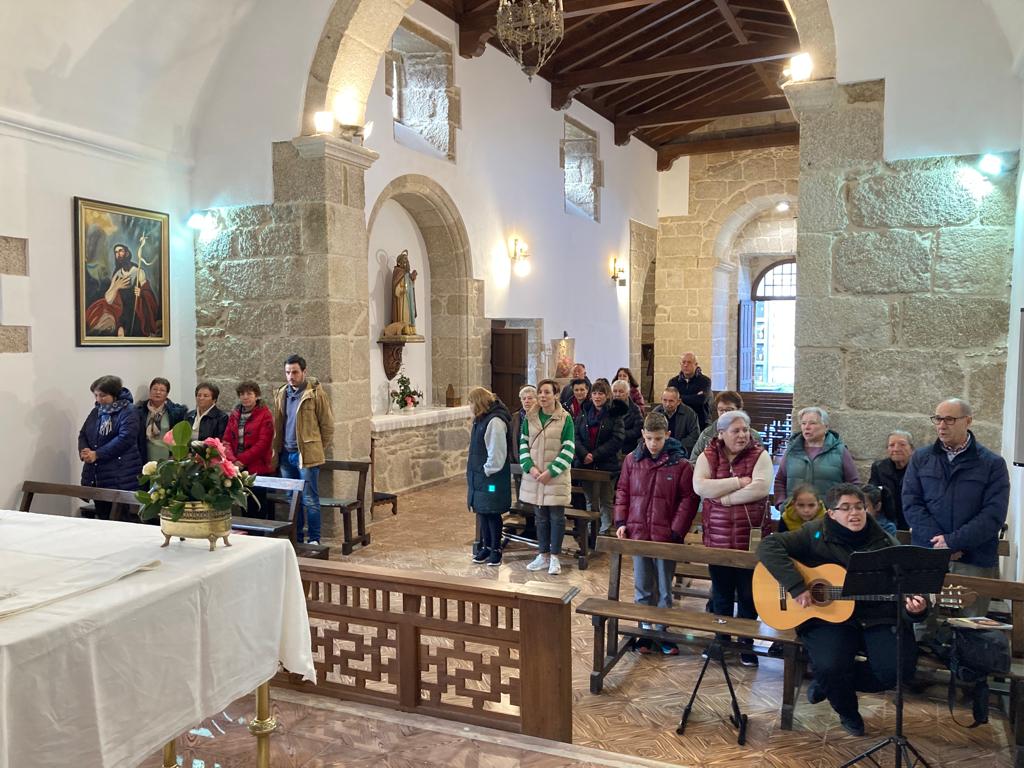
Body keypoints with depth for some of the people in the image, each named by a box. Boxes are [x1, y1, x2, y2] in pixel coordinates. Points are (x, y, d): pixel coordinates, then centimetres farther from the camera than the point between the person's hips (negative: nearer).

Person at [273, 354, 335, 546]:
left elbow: (328, 425, -5)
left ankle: (314, 540, 5)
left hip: (307, 455, -6)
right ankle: (296, 538, 23)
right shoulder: (282, 394, 11)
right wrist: (277, 451, 10)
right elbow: (277, 425, 16)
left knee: (310, 500, -3)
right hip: (286, 454, 6)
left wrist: (319, 450, -1)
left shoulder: (316, 393, -8)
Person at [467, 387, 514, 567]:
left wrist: (487, 471, -16)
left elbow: (497, 453, -21)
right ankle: (486, 546, 25)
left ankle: (496, 550, 11)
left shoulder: (495, 421, -18)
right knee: (481, 511, 14)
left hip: (492, 477, -9)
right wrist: (474, 472, 12)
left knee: (492, 513, 0)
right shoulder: (481, 419, 11)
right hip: (479, 475, 9)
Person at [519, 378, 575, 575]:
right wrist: (531, 468, -9)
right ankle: (543, 555, 23)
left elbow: (568, 451, -9)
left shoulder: (565, 419, -6)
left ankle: (554, 557, 14)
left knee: (557, 517, 3)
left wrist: (550, 472, -15)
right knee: (541, 517, 12)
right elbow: (523, 445, 6)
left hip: (556, 477, -3)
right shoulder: (530, 418, 5)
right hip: (534, 476, 4)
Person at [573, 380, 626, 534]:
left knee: (606, 502, 5)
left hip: (607, 465, -4)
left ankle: (605, 531, 11)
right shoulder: (584, 414, 8)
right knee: (591, 501, 11)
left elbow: (617, 440, -11)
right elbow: (576, 436, 2)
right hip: (586, 464, 4)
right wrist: (584, 454, -15)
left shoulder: (615, 414, -3)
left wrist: (595, 455, -16)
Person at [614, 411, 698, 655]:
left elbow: (688, 500, -5)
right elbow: (622, 492, 10)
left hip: (666, 537, -2)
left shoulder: (681, 464, -8)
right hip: (638, 534, 3)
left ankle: (663, 631, 23)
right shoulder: (632, 460, 1)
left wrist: (677, 532, -10)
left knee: (664, 589, 10)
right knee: (642, 588, 12)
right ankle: (645, 631, 24)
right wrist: (621, 522, 1)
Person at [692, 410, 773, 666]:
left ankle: (746, 643, 27)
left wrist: (723, 496, -16)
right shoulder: (708, 457, 1)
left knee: (748, 595, 10)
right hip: (718, 539, 1)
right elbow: (700, 486, -16)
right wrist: (739, 482, -19)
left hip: (751, 539, -1)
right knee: (720, 594, 15)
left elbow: (761, 488, -20)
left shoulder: (760, 455, -4)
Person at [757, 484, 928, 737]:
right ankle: (848, 712, 11)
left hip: (875, 619, 3)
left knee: (900, 667, -20)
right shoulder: (816, 535, -6)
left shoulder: (885, 543, 3)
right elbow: (768, 547, -15)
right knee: (830, 665, -29)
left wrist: (915, 609, -21)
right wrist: (795, 586, -24)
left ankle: (829, 683, 11)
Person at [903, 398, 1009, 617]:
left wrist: (953, 542, -14)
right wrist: (938, 542, -12)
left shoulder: (993, 464, 3)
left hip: (975, 563, -1)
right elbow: (910, 505, 0)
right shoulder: (921, 458, 9)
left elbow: (994, 515, -6)